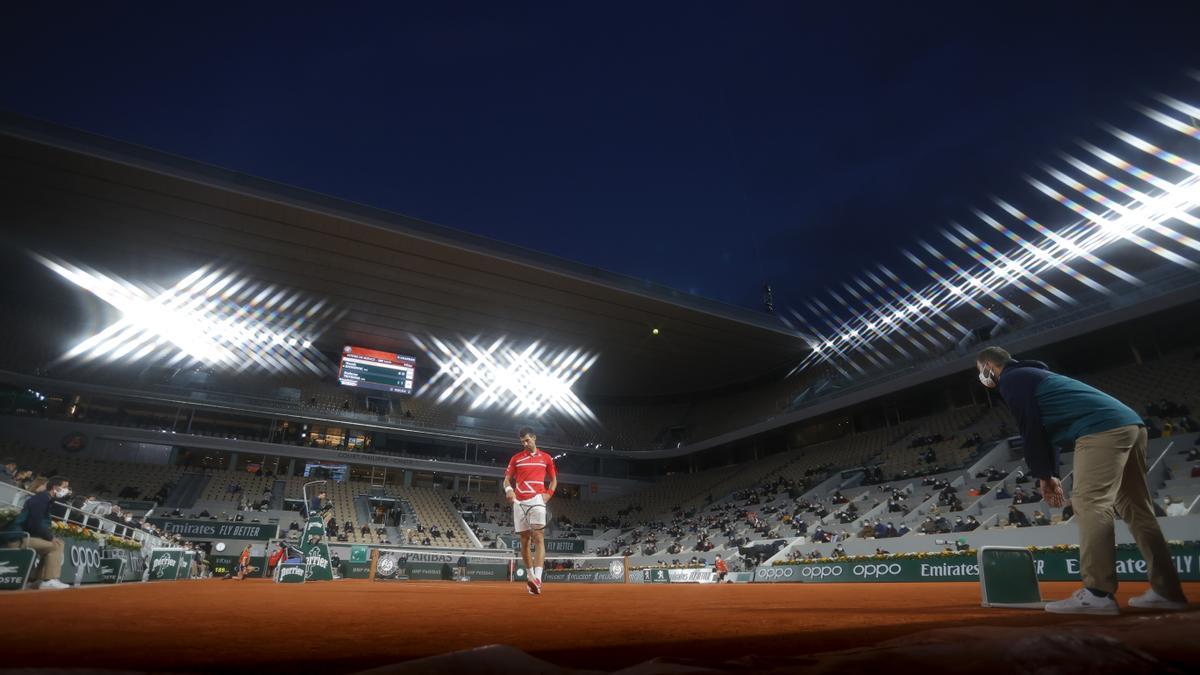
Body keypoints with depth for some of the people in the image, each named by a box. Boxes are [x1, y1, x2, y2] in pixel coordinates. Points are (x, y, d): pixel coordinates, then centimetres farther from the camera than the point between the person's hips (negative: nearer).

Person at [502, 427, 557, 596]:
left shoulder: (546, 458, 10)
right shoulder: (516, 458, 12)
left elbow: (554, 480, 18)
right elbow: (507, 479, 12)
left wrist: (548, 494, -1)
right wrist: (508, 489, -11)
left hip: (537, 500, -2)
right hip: (519, 502, 2)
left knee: (538, 538, -13)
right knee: (524, 540, 6)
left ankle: (537, 578, -21)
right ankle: (530, 575, 17)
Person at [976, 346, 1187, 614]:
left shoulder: (1010, 379, 2)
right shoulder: (1031, 374, 31)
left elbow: (1030, 428, -3)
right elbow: (1046, 423, 28)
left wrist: (1043, 475, 3)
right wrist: (1051, 474, 22)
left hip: (1101, 429, -10)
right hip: (1130, 423, 10)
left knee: (1090, 505, -14)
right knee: (1137, 510, 13)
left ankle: (1098, 594, -18)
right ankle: (1166, 592, 16)